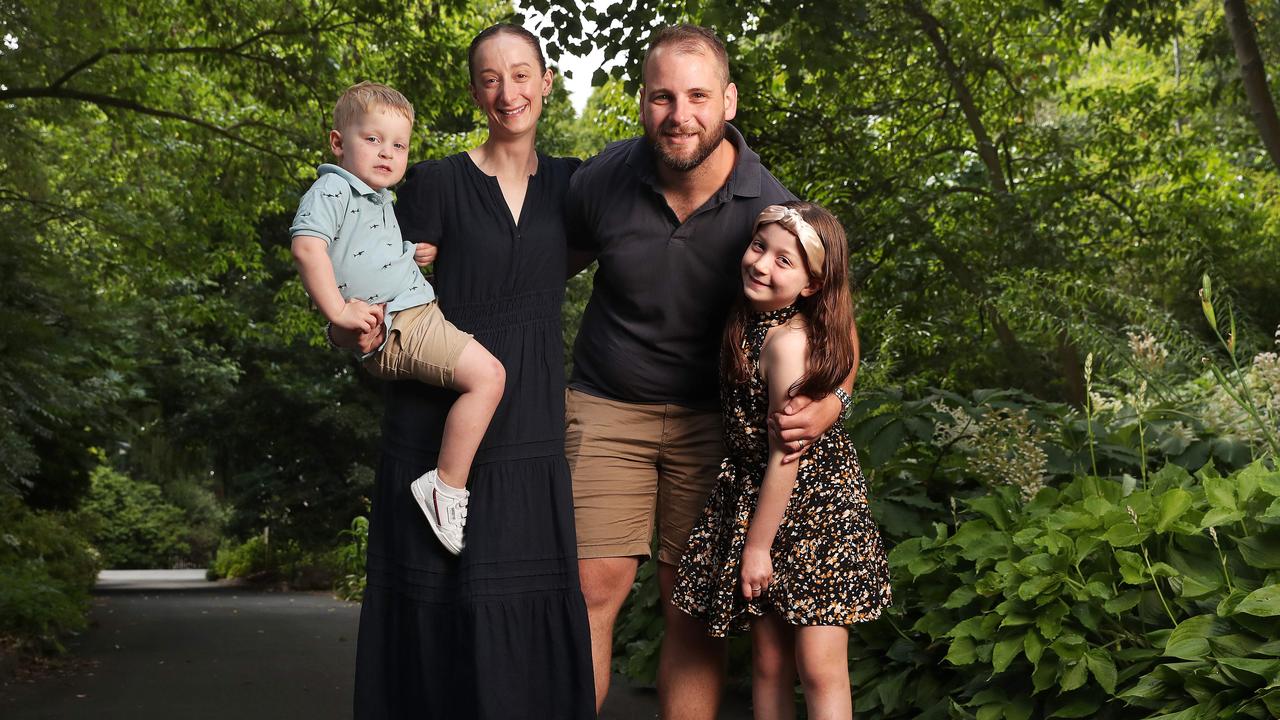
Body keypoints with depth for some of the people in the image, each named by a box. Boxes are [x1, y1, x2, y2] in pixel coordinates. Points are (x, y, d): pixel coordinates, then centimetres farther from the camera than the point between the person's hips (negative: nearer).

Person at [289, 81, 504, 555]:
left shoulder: (381, 199, 25)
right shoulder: (332, 190, -7)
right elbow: (307, 248, -23)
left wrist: (420, 253, 21)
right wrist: (337, 311, -26)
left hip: (415, 315, 11)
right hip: (394, 327, -11)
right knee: (486, 375, -21)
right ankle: (447, 486, -17)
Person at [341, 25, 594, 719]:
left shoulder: (569, 184, 11)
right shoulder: (435, 183, 0)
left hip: (531, 429, 3)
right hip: (438, 421, -3)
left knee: (528, 606, 0)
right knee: (436, 603, -2)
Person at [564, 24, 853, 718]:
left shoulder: (770, 207, -12)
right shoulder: (602, 180, -9)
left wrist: (829, 402, -20)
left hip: (712, 418, 0)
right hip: (607, 406, 0)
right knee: (594, 588, -6)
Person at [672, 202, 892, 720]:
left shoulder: (788, 341, -22)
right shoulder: (747, 321, 2)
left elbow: (785, 456, -19)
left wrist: (758, 545, -13)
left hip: (814, 508, -8)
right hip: (754, 497, 8)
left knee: (819, 670, -4)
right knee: (768, 663, 10)